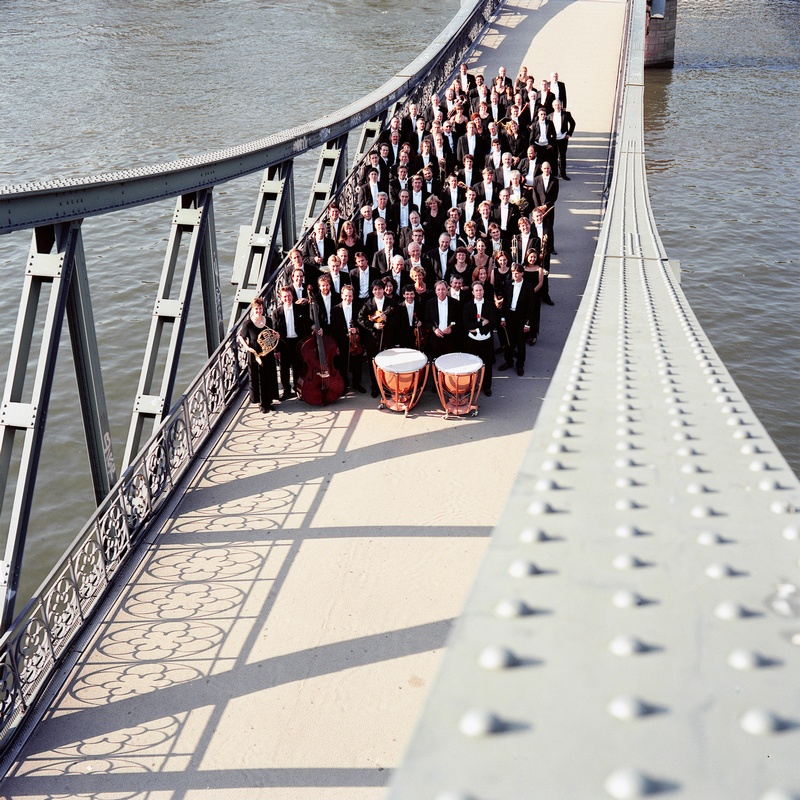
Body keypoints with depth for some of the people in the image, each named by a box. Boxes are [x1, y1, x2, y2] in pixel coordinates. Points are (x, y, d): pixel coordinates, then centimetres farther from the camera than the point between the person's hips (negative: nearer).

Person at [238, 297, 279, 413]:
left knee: (270, 378, 12)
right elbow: (241, 337, -4)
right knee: (258, 380, 6)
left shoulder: (268, 320, -1)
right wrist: (248, 348, -17)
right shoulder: (247, 324, -15)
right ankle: (262, 404, 20)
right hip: (255, 355, -4)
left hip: (268, 354, 4)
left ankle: (268, 401, 29)